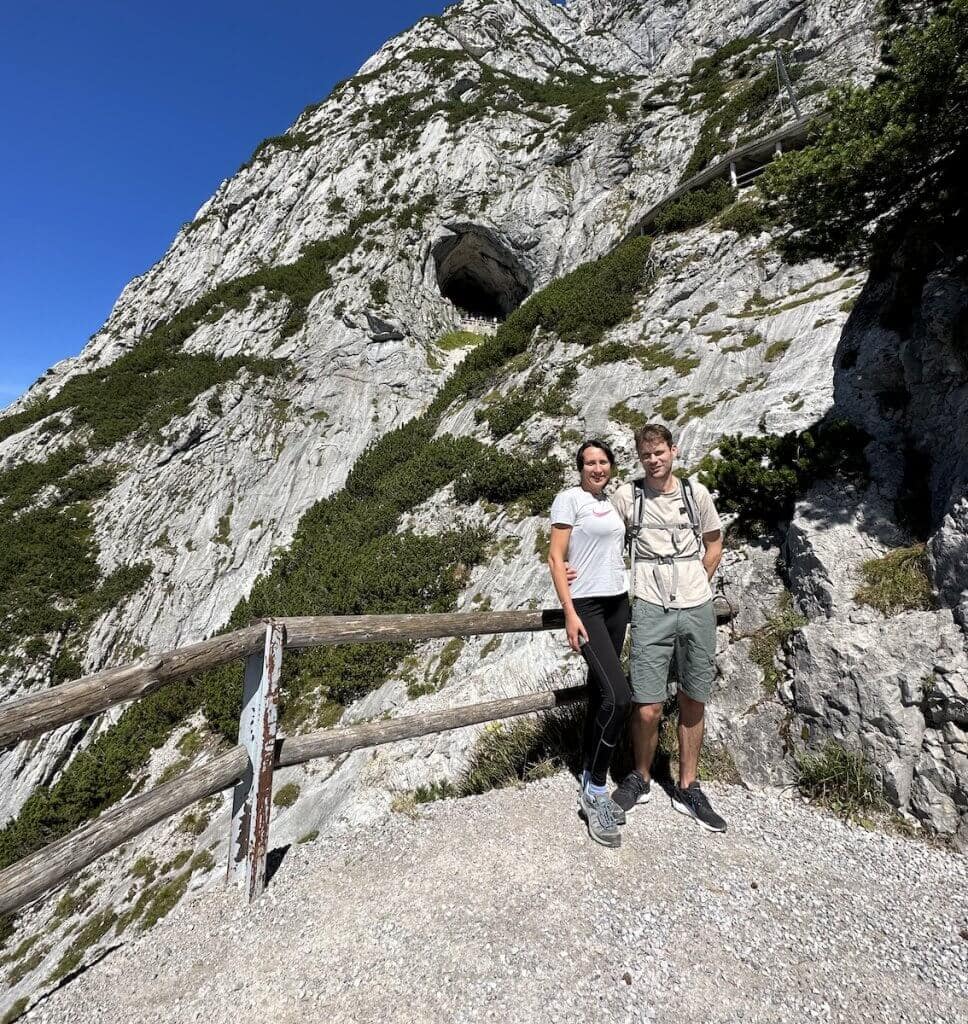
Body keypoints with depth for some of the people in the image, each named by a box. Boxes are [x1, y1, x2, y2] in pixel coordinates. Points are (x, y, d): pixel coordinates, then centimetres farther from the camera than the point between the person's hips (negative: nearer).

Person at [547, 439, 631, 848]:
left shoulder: (611, 503, 13)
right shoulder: (569, 499, -7)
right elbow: (556, 558, -12)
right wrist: (570, 612, -18)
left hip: (617, 603, 7)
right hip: (586, 606, -7)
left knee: (600, 694, 12)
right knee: (618, 697, -15)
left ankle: (589, 782, 26)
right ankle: (594, 790, 3)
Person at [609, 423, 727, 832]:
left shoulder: (696, 493, 6)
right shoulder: (626, 495, -1)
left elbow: (714, 543, 17)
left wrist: (695, 585, 9)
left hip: (698, 609, 3)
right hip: (651, 611, -2)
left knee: (693, 702, 12)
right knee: (647, 709, -4)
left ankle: (687, 789, 30)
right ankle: (640, 778, 24)